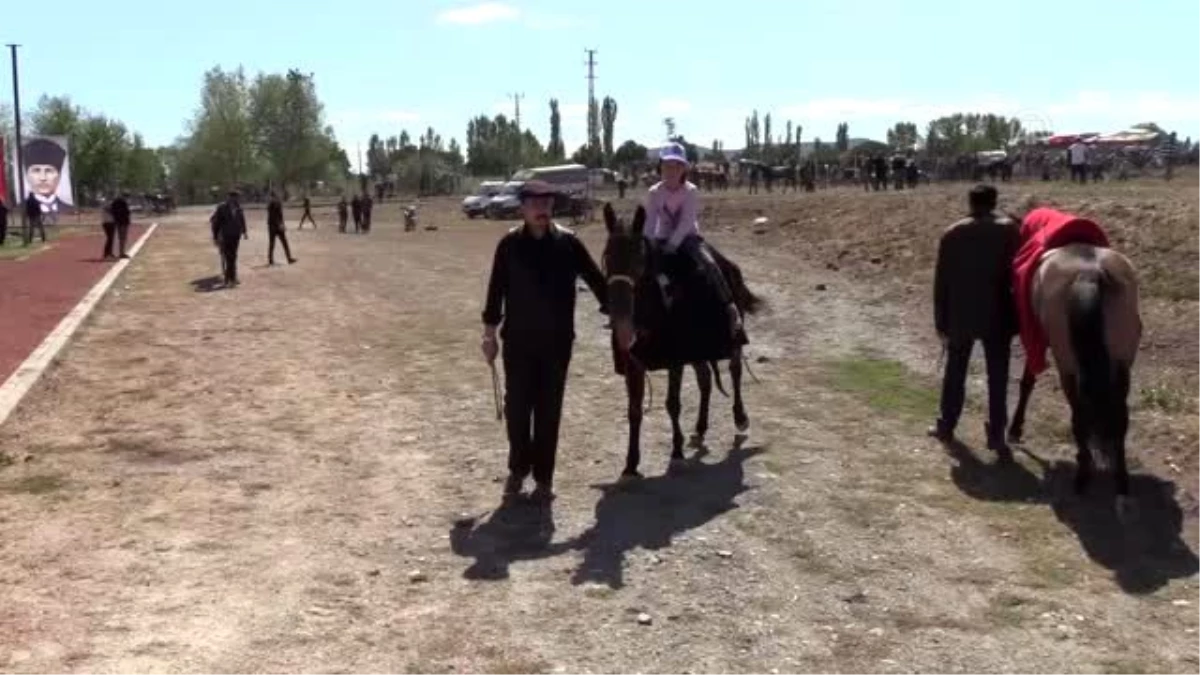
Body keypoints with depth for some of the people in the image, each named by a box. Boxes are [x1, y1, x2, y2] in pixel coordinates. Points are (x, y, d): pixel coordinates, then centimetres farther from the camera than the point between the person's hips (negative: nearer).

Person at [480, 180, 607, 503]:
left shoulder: (568, 242, -4)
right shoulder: (510, 244, -4)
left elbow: (596, 279, 0)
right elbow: (496, 289, 1)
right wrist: (490, 332, 0)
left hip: (557, 341, 0)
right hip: (518, 340, 0)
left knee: (549, 410, 6)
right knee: (517, 407, 7)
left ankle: (544, 477, 17)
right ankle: (518, 468, 26)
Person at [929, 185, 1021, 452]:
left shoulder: (952, 234, -1)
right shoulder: (1010, 230, -5)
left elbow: (941, 281, 0)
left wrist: (941, 321, 7)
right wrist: (1020, 315, 4)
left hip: (960, 316, 2)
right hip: (997, 315, -1)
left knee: (955, 372, 15)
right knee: (997, 376, 3)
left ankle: (946, 425, 23)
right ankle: (996, 433, 2)